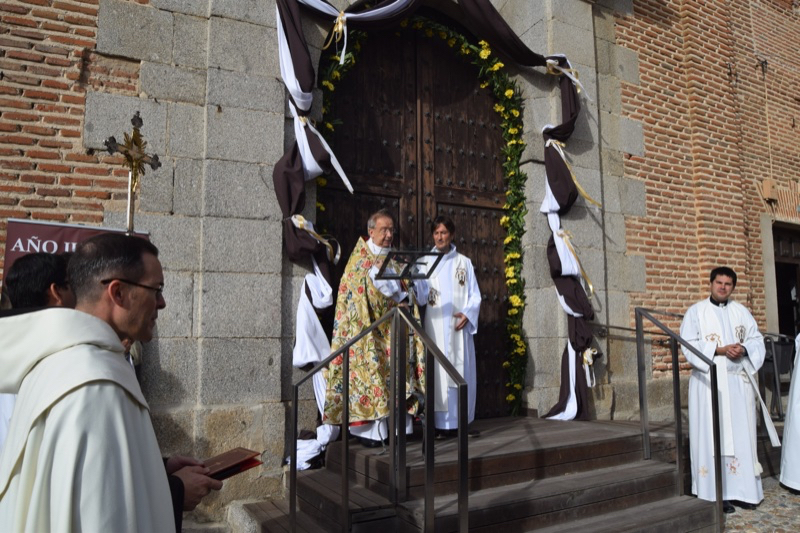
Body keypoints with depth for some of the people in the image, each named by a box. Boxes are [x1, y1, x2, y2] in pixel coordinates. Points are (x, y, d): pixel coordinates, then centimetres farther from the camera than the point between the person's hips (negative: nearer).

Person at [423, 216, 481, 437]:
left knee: (460, 373, 1)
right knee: (438, 372, -4)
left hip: (459, 327, 1)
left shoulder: (464, 262, 11)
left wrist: (467, 314, -9)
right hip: (434, 327, -1)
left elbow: (474, 294, 8)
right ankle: (441, 423, 1)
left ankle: (459, 421, 8)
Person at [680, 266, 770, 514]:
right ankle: (717, 493, 1)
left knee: (741, 434, 5)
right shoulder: (696, 312, 1)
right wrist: (719, 350, -18)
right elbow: (689, 345, -7)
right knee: (713, 435, -4)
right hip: (709, 382, -4)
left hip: (739, 381, 4)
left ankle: (741, 490, 14)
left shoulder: (741, 312, 13)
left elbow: (757, 339, 10)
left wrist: (744, 349, -11)